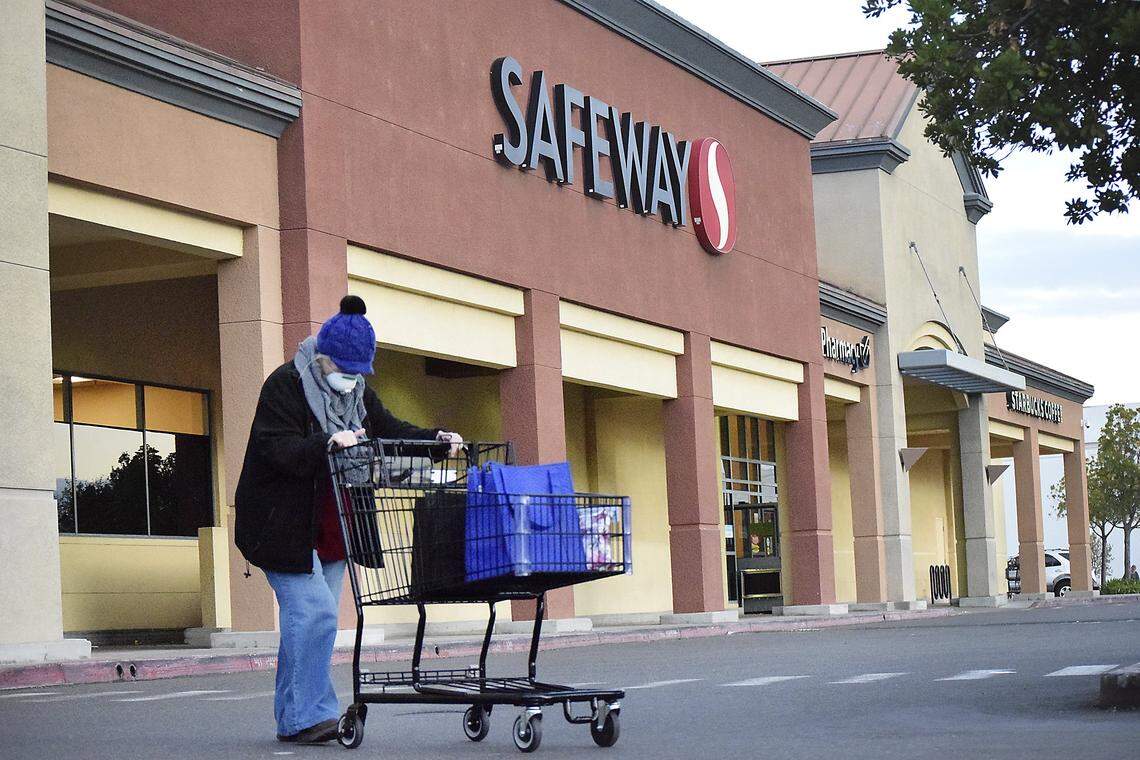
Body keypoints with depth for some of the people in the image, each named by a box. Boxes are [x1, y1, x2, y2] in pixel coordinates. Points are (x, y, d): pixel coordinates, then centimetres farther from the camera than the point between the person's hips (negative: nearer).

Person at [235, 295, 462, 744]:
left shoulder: (358, 393, 11)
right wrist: (327, 445, -39)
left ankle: (295, 717, 15)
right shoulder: (284, 385, -13)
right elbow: (278, 449, -23)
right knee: (312, 612, -16)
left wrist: (437, 440, -2)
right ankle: (305, 716, -12)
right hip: (285, 527, -8)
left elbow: (390, 431, 15)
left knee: (319, 618, 8)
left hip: (330, 529, 8)